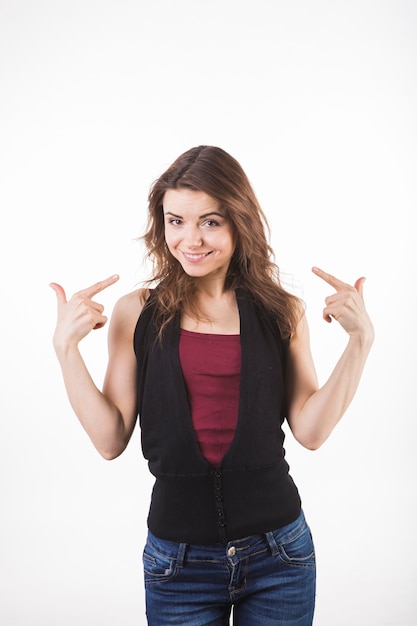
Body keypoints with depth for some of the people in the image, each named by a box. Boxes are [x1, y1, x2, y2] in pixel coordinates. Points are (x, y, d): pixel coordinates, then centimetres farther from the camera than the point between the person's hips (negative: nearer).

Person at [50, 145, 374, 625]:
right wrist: (66, 347, -13)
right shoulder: (137, 313, -3)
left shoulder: (281, 312, -1)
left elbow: (310, 431, -4)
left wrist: (359, 339, -10)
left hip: (278, 553, 1)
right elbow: (110, 440, -5)